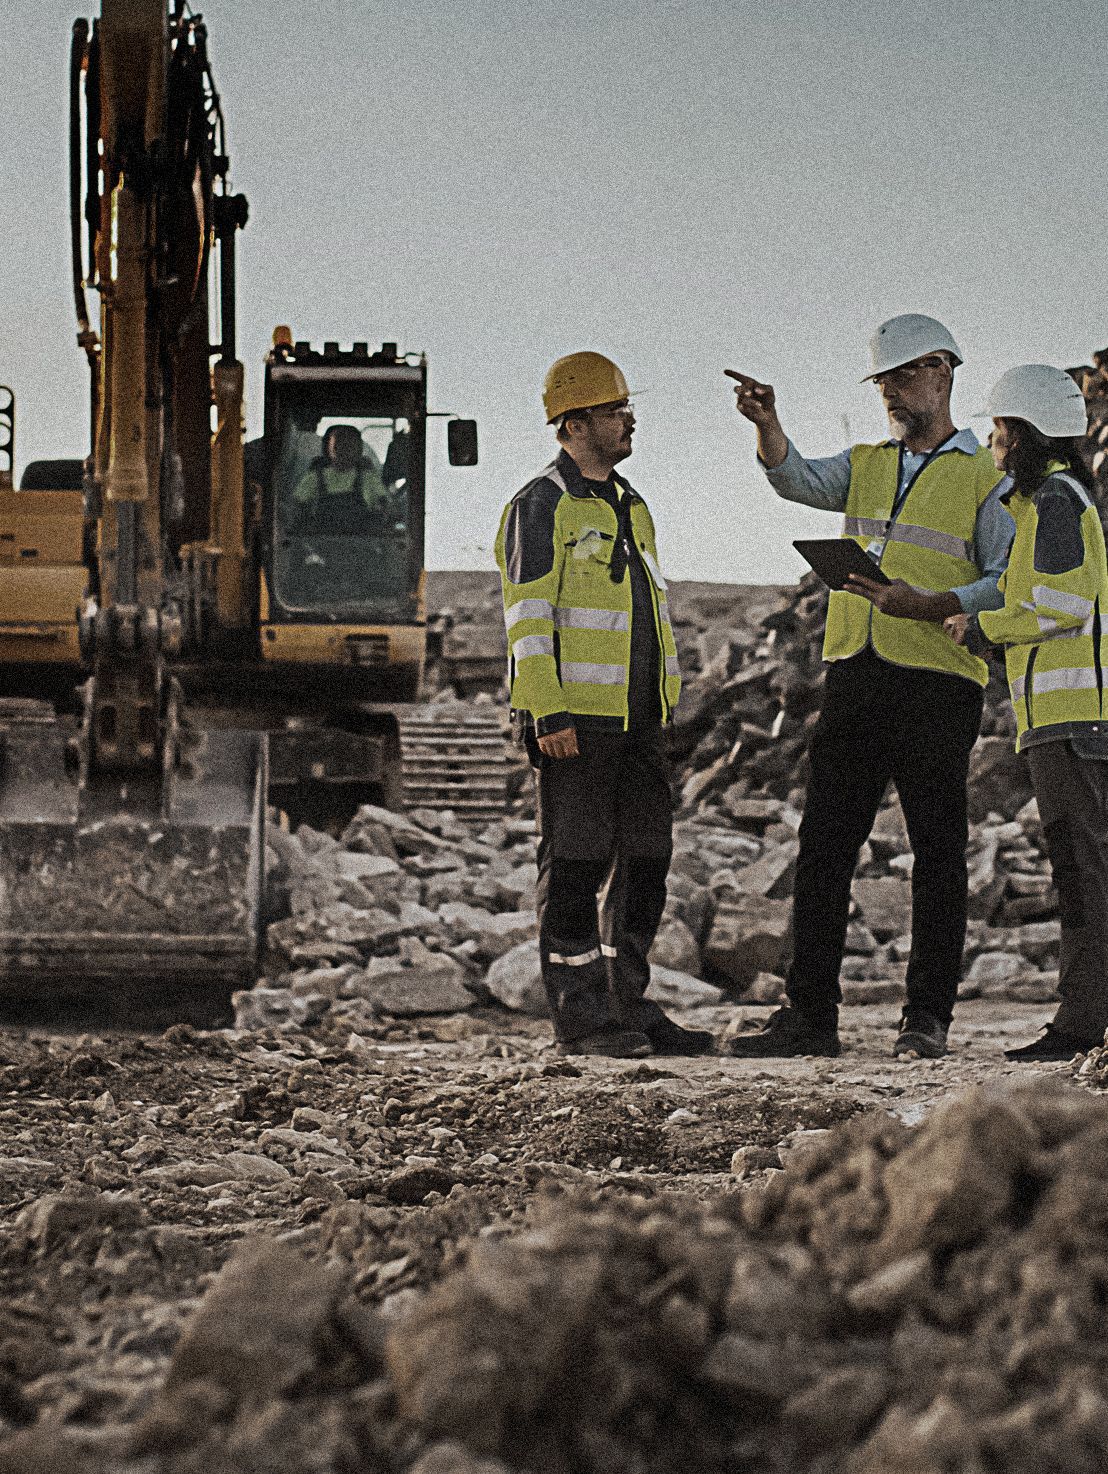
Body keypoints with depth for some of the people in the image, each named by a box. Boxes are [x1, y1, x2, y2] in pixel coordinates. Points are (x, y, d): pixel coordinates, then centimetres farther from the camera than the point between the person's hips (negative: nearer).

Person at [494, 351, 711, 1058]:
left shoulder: (630, 506, 19)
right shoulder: (541, 507, -6)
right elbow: (529, 618, -12)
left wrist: (665, 703, 19)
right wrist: (548, 713, -20)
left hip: (638, 715, 8)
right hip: (576, 714, -8)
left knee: (646, 856, 8)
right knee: (575, 861, -3)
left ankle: (627, 1002, 15)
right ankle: (580, 1013, 1)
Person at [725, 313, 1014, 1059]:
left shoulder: (986, 477, 2)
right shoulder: (867, 465, 18)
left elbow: (1009, 581, -5)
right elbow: (799, 480, 0)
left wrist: (928, 606, -20)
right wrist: (767, 423, -19)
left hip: (937, 682, -5)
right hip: (855, 677, 5)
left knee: (938, 851, 0)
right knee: (824, 844, 3)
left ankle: (929, 1017, 6)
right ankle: (810, 1013, 8)